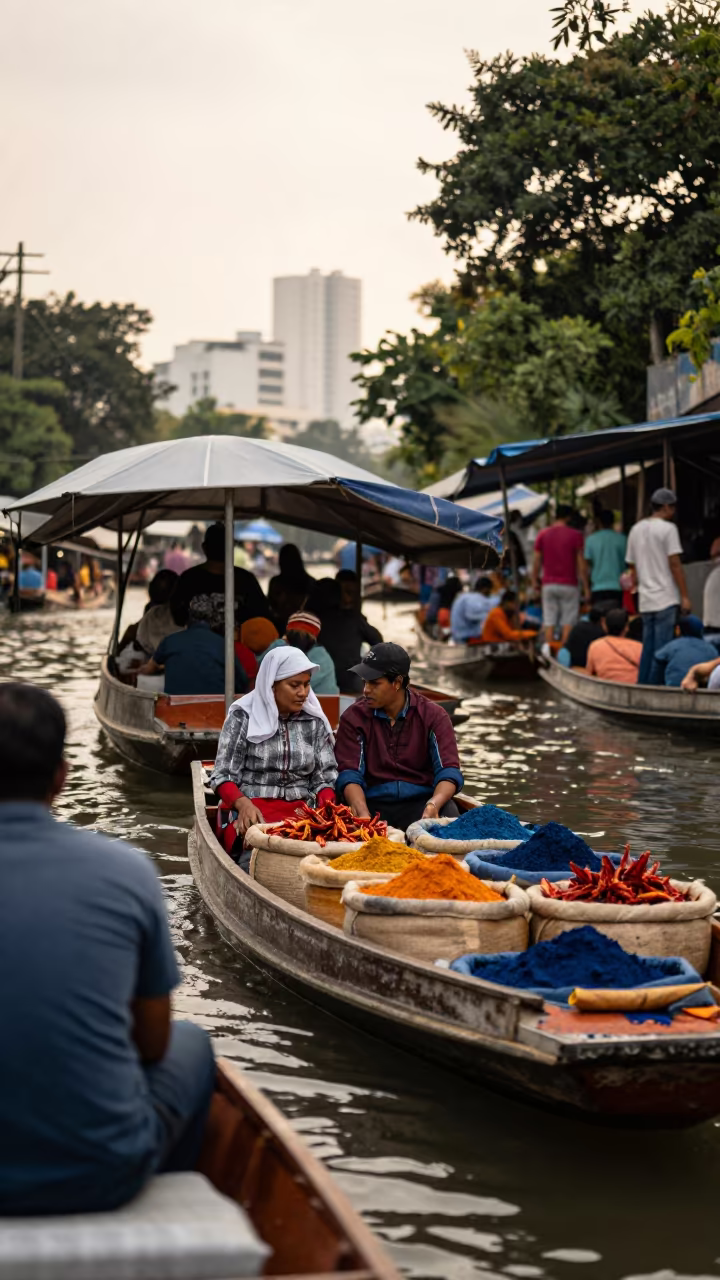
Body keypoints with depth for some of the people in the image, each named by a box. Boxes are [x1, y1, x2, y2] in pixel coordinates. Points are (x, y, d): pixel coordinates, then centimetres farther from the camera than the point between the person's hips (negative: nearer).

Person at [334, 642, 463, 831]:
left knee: (447, 814, -33)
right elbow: (349, 773, -5)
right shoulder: (353, 718, 5)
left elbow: (449, 771, -6)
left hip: (421, 801, 0)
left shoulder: (433, 716, 3)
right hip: (373, 803, 0)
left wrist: (433, 805, -29)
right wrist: (363, 814, -26)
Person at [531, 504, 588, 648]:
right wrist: (585, 586, 0)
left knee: (549, 622, 4)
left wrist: (534, 582, 15)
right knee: (568, 622, 0)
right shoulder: (575, 535, -4)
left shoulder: (543, 535, 4)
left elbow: (536, 562, 5)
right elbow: (581, 563, -5)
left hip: (548, 584, 3)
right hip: (569, 585, -3)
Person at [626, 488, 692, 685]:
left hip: (645, 601, 7)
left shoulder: (636, 529, 13)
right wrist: (685, 596, -9)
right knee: (663, 649, -6)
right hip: (666, 599, -7)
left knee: (647, 648, 12)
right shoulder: (668, 528, -7)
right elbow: (674, 564, -11)